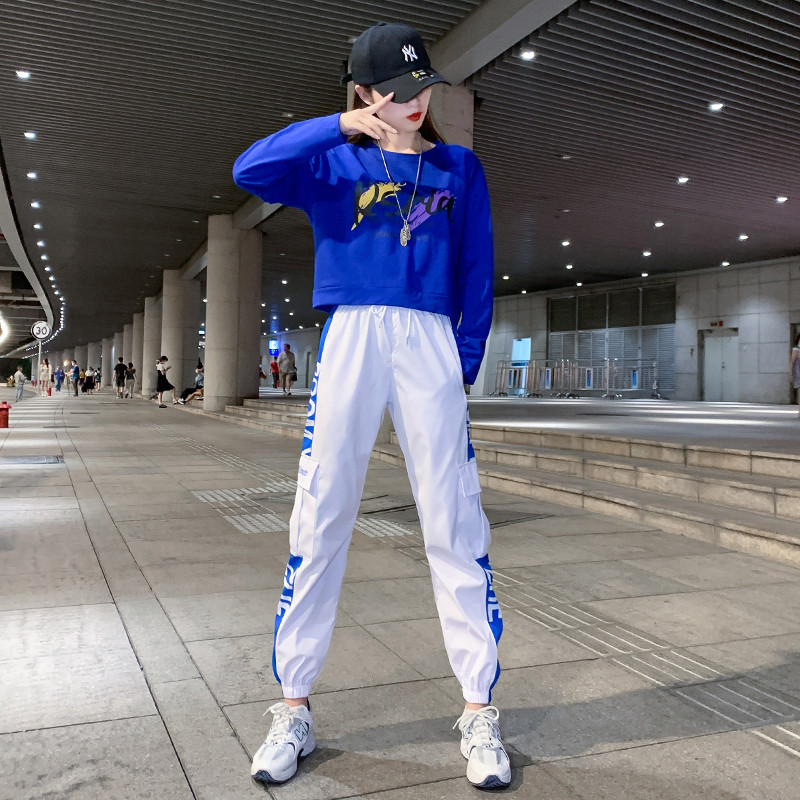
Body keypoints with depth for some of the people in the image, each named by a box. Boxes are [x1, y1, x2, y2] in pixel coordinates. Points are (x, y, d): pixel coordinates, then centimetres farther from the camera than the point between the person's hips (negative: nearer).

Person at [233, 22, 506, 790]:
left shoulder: (460, 167, 16)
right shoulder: (333, 162, 13)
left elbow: (477, 274, 13)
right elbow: (249, 169, -4)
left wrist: (464, 364, 3)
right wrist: (340, 126, -9)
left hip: (431, 345, 1)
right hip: (350, 342, 0)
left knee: (455, 525, -3)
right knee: (319, 522, 0)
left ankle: (478, 710, 9)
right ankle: (293, 708, 13)